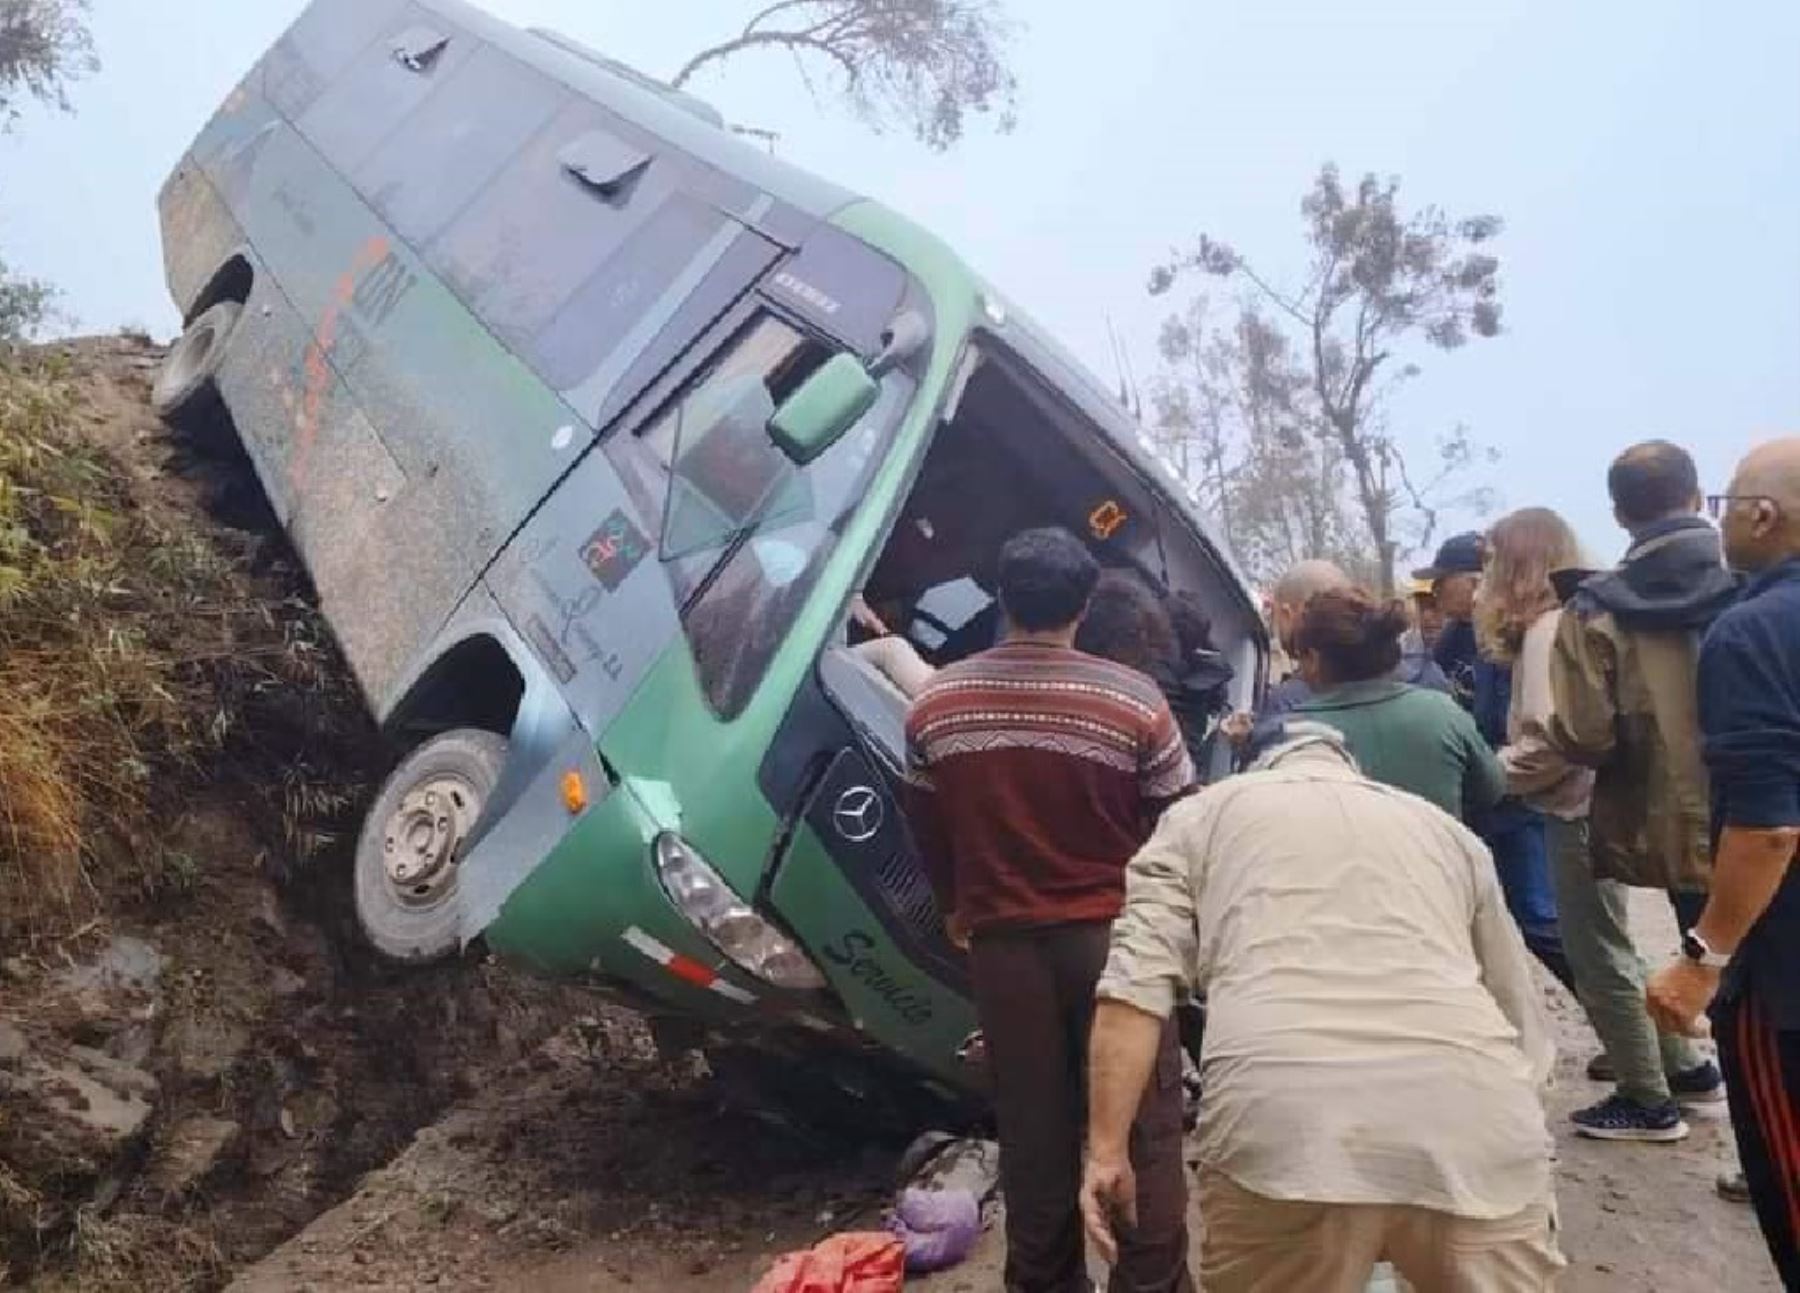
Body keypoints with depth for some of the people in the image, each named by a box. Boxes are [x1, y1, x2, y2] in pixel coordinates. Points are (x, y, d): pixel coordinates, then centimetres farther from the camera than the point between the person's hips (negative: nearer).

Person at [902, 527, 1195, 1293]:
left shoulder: (936, 705, -1)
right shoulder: (1133, 701, -12)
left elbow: (927, 829, 9)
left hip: (1004, 942, 3)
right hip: (1116, 936, -3)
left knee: (1032, 1128, 14)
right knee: (1141, 1127, 9)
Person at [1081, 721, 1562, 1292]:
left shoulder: (1200, 815, 22)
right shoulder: (1447, 828, 31)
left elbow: (1136, 984, 6)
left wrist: (1107, 1151, 6)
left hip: (1284, 1126, -2)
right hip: (1476, 1127, 3)